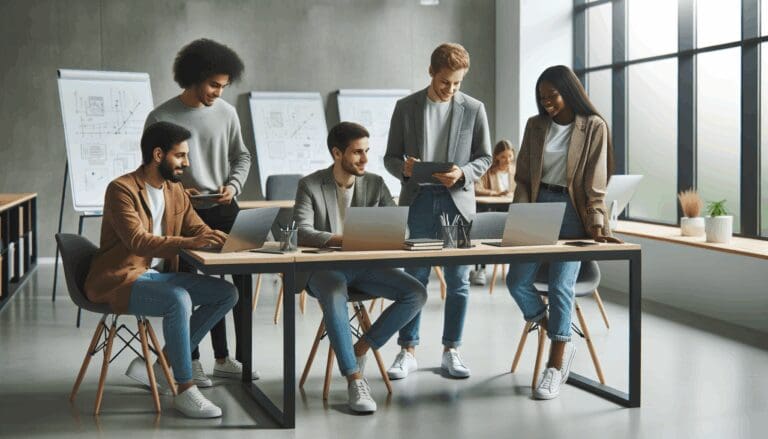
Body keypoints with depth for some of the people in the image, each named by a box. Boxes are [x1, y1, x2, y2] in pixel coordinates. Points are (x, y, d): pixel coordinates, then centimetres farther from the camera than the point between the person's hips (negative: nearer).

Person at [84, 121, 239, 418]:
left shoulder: (175, 189, 11)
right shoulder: (122, 189, -14)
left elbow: (197, 228, 12)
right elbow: (138, 241, -27)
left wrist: (218, 238, -12)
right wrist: (188, 243, -39)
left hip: (159, 275, 8)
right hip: (121, 280, -8)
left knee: (227, 293, -4)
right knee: (179, 299, -35)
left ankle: (166, 363, 1)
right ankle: (185, 390, -24)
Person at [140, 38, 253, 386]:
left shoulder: (226, 113, 2)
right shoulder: (161, 118, -7)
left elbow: (241, 157, 12)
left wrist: (233, 185, -5)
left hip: (223, 210, 3)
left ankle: (223, 358, 14)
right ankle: (192, 361, 14)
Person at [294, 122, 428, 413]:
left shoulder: (375, 184, 6)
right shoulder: (311, 185, -5)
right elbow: (302, 233, -17)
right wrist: (345, 239, -31)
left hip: (365, 266, 5)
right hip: (324, 266, -4)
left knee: (417, 293, -16)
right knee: (334, 298, -39)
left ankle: (360, 350, -7)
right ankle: (355, 381, -29)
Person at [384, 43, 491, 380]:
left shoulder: (474, 109, 3)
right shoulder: (406, 107, 4)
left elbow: (484, 157, 7)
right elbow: (391, 157, 7)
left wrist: (463, 173, -13)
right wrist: (404, 168, -16)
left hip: (457, 200, 0)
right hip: (418, 200, 0)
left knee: (458, 281, 4)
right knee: (414, 278, 2)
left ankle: (451, 351, 15)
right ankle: (408, 351, 11)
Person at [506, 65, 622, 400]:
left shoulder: (593, 127, -3)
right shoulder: (535, 126, 9)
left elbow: (595, 183, -6)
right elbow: (523, 176, 9)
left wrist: (596, 222, -17)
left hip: (572, 212, -5)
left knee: (561, 286, -14)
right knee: (517, 281, -7)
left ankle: (555, 368, -4)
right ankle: (561, 342, 14)